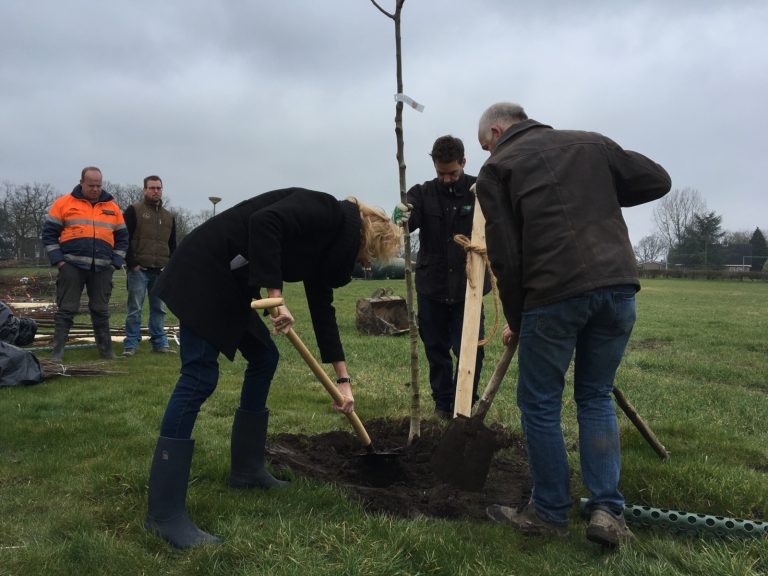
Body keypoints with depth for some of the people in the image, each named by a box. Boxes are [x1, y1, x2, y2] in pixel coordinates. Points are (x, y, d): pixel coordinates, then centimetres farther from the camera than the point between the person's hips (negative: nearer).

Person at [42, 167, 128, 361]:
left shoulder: (112, 207, 11)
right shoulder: (64, 203, 3)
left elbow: (122, 237, 15)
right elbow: (49, 233, 3)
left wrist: (116, 263, 4)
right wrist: (58, 260, -6)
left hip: (102, 269, 2)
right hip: (72, 266, -2)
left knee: (101, 311, 7)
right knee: (66, 310, -2)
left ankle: (106, 349, 15)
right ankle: (57, 351, 3)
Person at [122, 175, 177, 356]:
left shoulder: (169, 217, 18)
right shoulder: (134, 211, 0)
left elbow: (172, 245, 20)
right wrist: (132, 263, -12)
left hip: (161, 271, 5)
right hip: (139, 270, -5)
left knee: (159, 309, 9)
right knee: (134, 309, -2)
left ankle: (160, 342, 15)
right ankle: (130, 344, 4)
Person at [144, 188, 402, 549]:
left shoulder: (330, 243, 17)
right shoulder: (328, 213, -11)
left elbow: (322, 308, 20)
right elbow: (264, 221, -27)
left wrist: (342, 378, 19)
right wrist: (275, 297, -28)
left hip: (230, 283, 11)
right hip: (204, 271, -11)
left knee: (264, 359, 16)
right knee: (200, 377, -14)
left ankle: (246, 469, 26)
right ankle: (164, 512, -12)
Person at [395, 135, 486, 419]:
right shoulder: (423, 193, 2)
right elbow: (409, 220, -17)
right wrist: (402, 217, -41)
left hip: (467, 288, -2)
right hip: (431, 288, 2)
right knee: (436, 350, 12)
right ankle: (442, 404, 27)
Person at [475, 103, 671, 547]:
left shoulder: (498, 167, 9)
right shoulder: (591, 142, 21)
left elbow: (505, 255, 1)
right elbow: (658, 181, 20)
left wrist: (515, 319, 12)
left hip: (554, 293, -4)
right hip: (618, 283, 5)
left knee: (540, 404, 12)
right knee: (597, 397, 19)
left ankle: (550, 513, 21)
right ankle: (608, 509, 13)